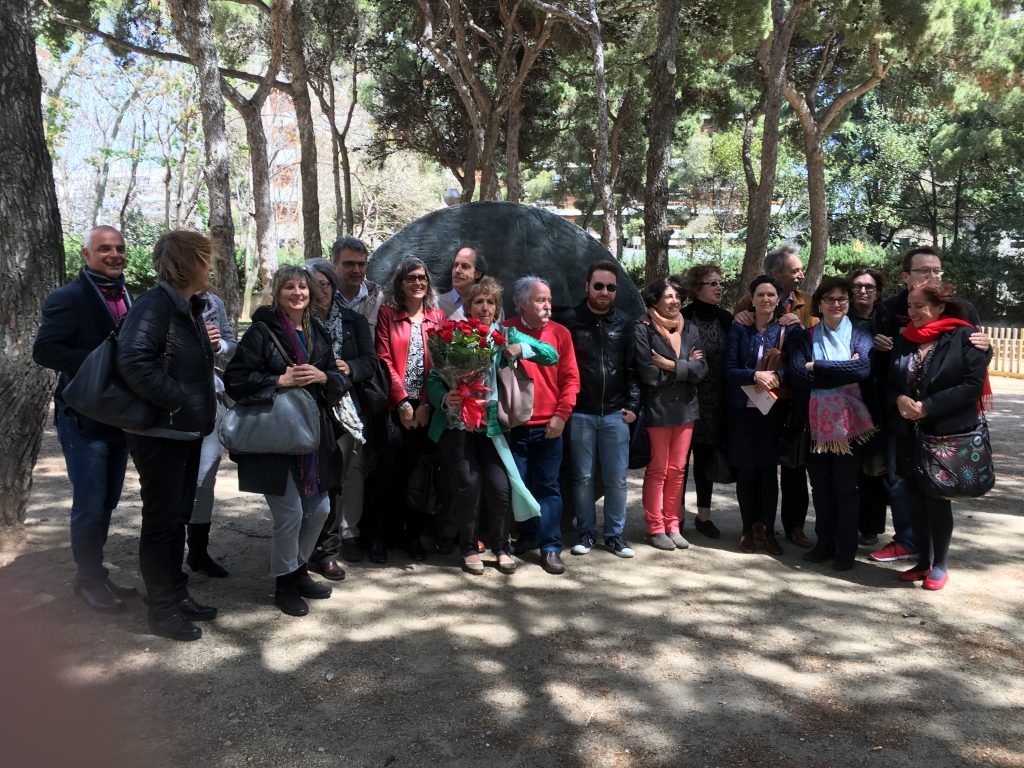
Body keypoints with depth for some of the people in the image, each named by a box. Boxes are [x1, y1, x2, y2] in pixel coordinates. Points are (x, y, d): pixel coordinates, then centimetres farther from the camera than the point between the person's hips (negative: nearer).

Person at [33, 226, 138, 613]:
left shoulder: (125, 298, 12)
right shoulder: (68, 297, -11)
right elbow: (44, 350, -20)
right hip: (84, 418, -7)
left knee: (107, 501, 15)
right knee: (90, 504, 1)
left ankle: (96, 574, 29)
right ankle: (88, 579, 19)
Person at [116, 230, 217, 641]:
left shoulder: (190, 306, 12)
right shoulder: (154, 305, -17)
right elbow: (133, 363, -29)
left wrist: (206, 405, 7)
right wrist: (179, 402, -23)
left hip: (188, 433, 9)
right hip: (160, 434, -9)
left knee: (178, 517, 16)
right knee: (161, 522, 2)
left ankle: (178, 595, 29)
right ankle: (162, 610, 14)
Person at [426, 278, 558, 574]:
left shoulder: (505, 335, 5)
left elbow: (552, 355, 2)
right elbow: (433, 378, -3)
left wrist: (522, 348, -14)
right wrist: (444, 399, -23)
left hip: (491, 424, 1)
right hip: (456, 422, -1)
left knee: (500, 486, -5)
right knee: (468, 484, -7)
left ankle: (502, 548, 17)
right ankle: (469, 549, 13)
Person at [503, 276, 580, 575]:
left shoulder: (560, 333, 3)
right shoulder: (505, 331, 0)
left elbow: (571, 378, 2)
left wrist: (561, 414, -5)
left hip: (549, 426, 0)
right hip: (515, 425, 0)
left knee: (549, 486, 2)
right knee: (519, 484, 10)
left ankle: (551, 547, 8)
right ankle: (528, 535, 29)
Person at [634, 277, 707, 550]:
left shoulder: (689, 330, 9)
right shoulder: (643, 329, -8)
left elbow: (701, 369, -1)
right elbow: (648, 373, -16)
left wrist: (671, 366, -13)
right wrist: (685, 367, -6)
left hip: (685, 407, 5)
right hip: (656, 408, -5)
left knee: (677, 470, 10)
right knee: (658, 470, 3)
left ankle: (673, 525, 21)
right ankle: (655, 528, 14)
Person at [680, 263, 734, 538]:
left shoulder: (725, 319, 8)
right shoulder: (683, 318, -7)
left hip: (713, 403, 5)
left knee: (706, 457, 14)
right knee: (681, 457, 3)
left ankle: (704, 514, 24)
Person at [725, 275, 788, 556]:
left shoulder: (785, 330, 4)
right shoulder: (739, 329, 1)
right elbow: (729, 370, -5)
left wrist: (776, 375, -20)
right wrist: (755, 375, -21)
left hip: (771, 410, 1)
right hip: (742, 409, 0)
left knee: (769, 470, 3)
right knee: (745, 470, 5)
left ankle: (769, 530, 15)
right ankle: (749, 529, 17)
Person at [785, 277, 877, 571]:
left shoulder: (861, 337, 4)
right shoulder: (802, 337, 6)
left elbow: (864, 369, -17)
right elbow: (796, 375, -11)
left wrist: (816, 366, -14)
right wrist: (844, 373, -14)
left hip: (850, 423, -2)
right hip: (815, 423, 2)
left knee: (845, 486, 3)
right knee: (820, 486, 10)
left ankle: (846, 548, 16)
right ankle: (824, 543, 25)